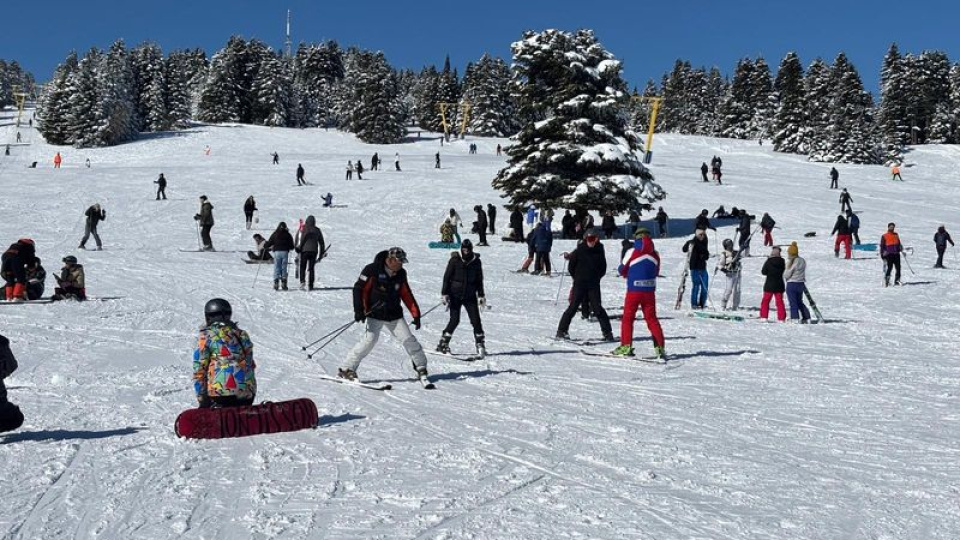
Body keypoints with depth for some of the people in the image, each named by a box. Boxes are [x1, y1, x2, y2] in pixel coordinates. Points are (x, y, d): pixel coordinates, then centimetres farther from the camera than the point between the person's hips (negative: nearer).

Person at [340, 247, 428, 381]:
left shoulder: (400, 274, 4)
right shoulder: (372, 270, -13)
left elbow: (407, 295, 12)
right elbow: (359, 289, -11)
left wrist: (416, 314, 9)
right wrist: (359, 310, -19)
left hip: (394, 315, 5)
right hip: (374, 315, -4)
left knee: (408, 339, -2)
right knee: (369, 340, -18)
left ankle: (421, 367, 15)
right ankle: (346, 369, -8)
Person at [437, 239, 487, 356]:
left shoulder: (476, 261, 5)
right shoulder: (455, 260, -4)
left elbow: (479, 280, 14)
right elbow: (447, 277, -2)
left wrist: (481, 296, 12)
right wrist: (444, 294, -7)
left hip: (470, 296, 3)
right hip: (455, 295, -3)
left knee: (476, 320, -4)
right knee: (454, 320, -7)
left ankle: (480, 345, 5)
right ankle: (443, 344, 4)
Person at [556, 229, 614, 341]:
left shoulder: (599, 251, 2)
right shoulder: (579, 250, -4)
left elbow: (603, 268, 13)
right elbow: (571, 266, 4)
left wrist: (596, 278, 6)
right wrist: (577, 278, 7)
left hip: (594, 285, 1)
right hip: (579, 284, -1)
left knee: (597, 308, -3)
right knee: (573, 307, -4)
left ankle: (607, 332, 5)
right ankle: (561, 331, 3)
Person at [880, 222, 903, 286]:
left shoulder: (896, 235, 18)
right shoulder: (884, 236, 4)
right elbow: (882, 246, 5)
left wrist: (900, 248, 9)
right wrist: (882, 254, -1)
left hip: (896, 254, 5)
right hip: (889, 254, -5)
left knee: (898, 267, 0)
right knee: (889, 267, -14)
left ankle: (897, 281, 8)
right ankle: (886, 281, -9)